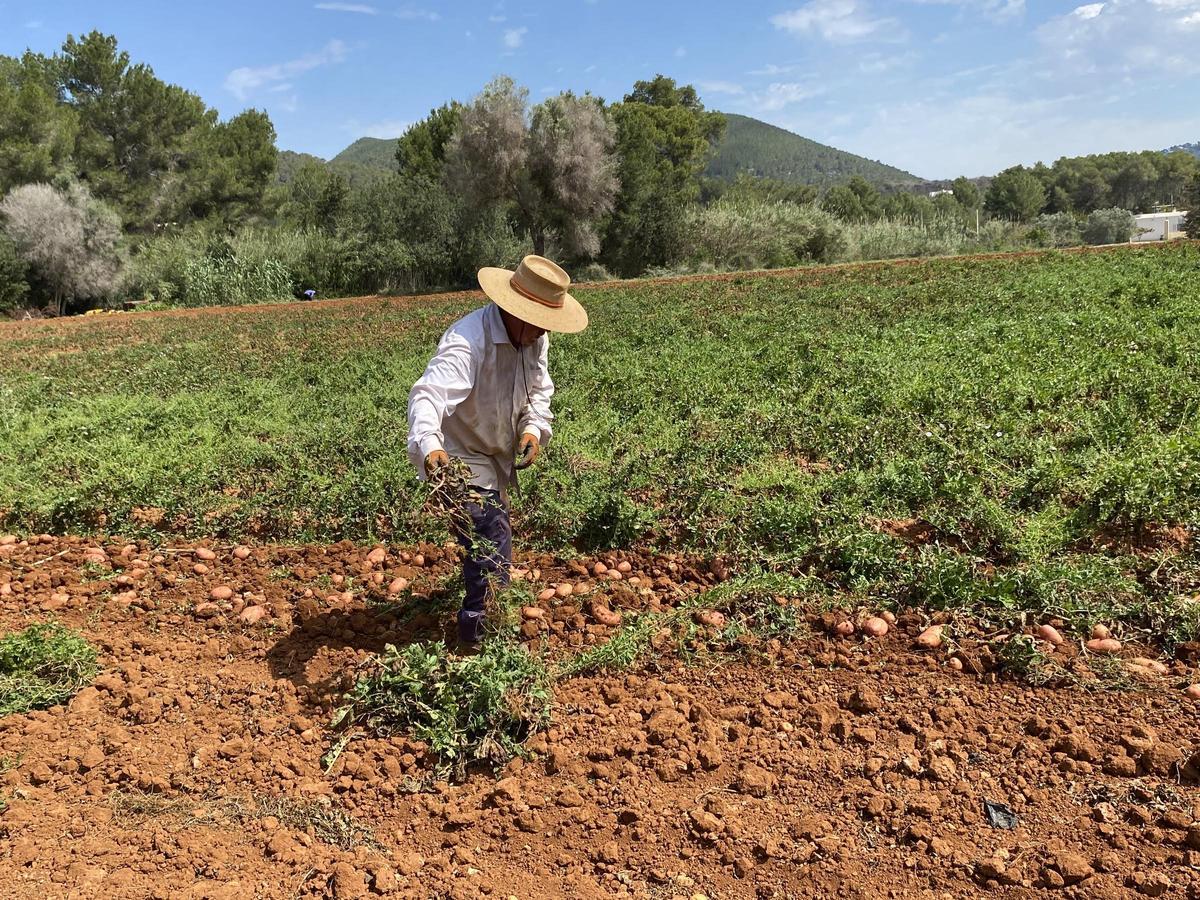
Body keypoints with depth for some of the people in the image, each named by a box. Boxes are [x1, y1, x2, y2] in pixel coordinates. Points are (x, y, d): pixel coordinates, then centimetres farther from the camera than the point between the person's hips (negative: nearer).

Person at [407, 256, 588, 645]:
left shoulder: (535, 338, -7)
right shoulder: (468, 341, -34)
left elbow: (539, 389, 5)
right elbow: (430, 394, -46)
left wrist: (533, 428, -15)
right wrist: (429, 446, -64)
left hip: (498, 456, 9)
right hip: (460, 459, -9)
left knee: (489, 538, 26)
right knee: (493, 552, -14)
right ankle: (481, 634, 6)